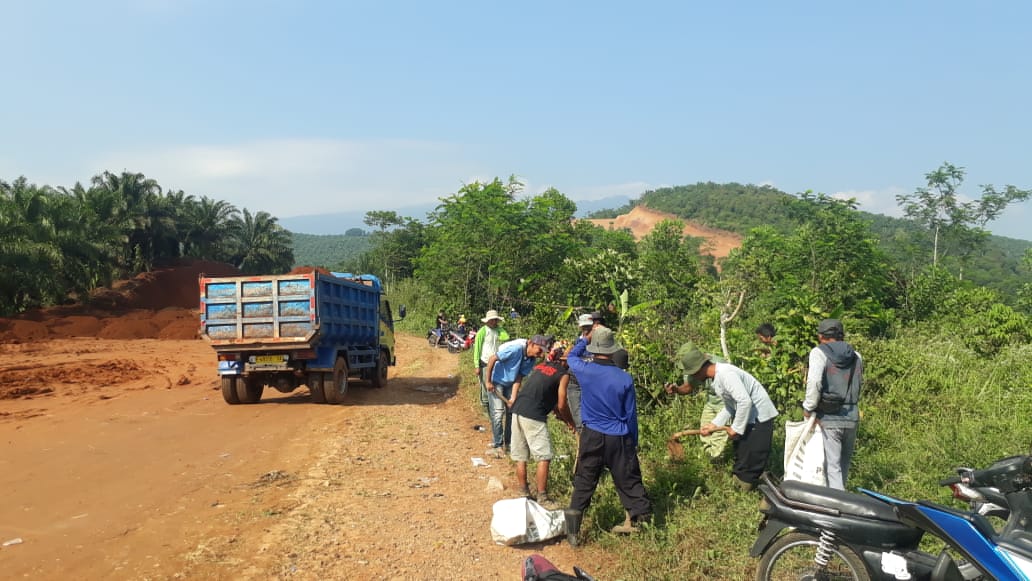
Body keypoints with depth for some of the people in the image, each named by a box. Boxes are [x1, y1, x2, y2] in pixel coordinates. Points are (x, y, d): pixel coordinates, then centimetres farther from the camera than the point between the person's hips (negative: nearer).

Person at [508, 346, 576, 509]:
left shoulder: (540, 366, 20)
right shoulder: (563, 374, 0)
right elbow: (562, 405, -1)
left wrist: (560, 415, 29)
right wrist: (570, 422, 17)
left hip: (517, 411, 8)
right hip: (533, 416, -8)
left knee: (520, 457, 13)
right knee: (544, 458, 0)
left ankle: (524, 494, 22)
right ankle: (542, 498, 2)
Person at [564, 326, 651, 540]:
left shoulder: (585, 371, -10)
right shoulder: (625, 378, -11)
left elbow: (571, 356, 16)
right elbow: (631, 415, -1)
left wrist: (586, 338, 21)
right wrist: (633, 443, 11)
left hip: (592, 436, 1)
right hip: (619, 439, -1)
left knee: (583, 484, 10)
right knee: (628, 481, 11)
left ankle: (572, 531, 12)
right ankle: (642, 518, 22)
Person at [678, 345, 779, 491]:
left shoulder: (726, 374, -26)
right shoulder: (717, 377, 6)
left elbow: (745, 401, -30)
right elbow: (730, 406, 13)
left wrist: (736, 428, -21)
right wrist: (713, 425, 5)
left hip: (759, 416, -10)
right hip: (745, 415, 10)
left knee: (753, 454, -2)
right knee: (739, 449, 18)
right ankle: (738, 479, 31)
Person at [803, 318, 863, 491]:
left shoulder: (819, 352, -7)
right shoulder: (856, 356, 11)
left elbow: (814, 381, -21)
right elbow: (859, 384, 11)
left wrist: (808, 407, -11)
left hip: (829, 418, -5)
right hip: (852, 416, 5)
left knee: (832, 466, -2)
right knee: (844, 462, 20)